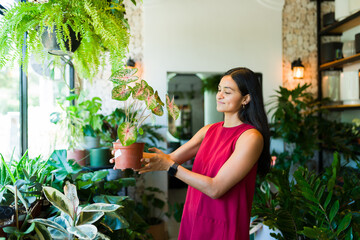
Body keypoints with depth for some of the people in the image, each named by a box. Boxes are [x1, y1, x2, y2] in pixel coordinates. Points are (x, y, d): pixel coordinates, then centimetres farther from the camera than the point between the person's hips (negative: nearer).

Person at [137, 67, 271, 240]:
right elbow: (172, 158, 0)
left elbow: (215, 189, -23)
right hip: (192, 221, 6)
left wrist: (169, 166, -24)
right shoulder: (209, 130, 4)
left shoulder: (251, 137, -18)